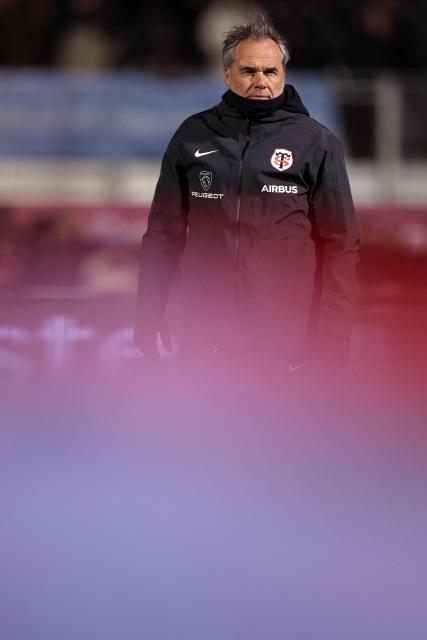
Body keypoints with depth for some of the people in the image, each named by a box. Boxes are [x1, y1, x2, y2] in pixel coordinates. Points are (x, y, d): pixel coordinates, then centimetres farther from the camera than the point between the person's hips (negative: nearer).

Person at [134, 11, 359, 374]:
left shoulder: (317, 143, 1)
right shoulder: (193, 136, 7)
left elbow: (339, 245, 0)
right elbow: (164, 231, 12)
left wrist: (334, 336, -7)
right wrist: (149, 313, 6)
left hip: (285, 341, -2)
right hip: (204, 337, 2)